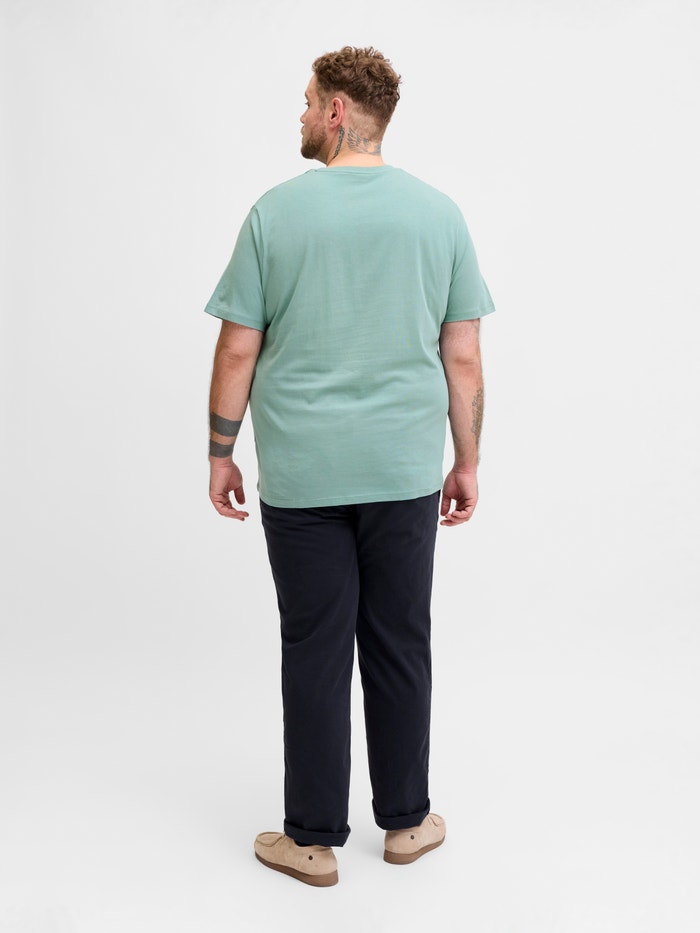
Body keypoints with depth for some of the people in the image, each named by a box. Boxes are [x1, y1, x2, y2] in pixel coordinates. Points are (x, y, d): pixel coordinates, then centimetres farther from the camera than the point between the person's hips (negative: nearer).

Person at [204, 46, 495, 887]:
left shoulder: (276, 212, -5)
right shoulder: (439, 214, 1)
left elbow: (238, 351, -4)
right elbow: (463, 358, 1)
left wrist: (221, 454, 6)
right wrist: (468, 461, 11)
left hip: (300, 474, -2)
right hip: (405, 470, 2)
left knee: (314, 654, 5)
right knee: (399, 645, 12)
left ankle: (314, 838, 16)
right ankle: (406, 821, 25)